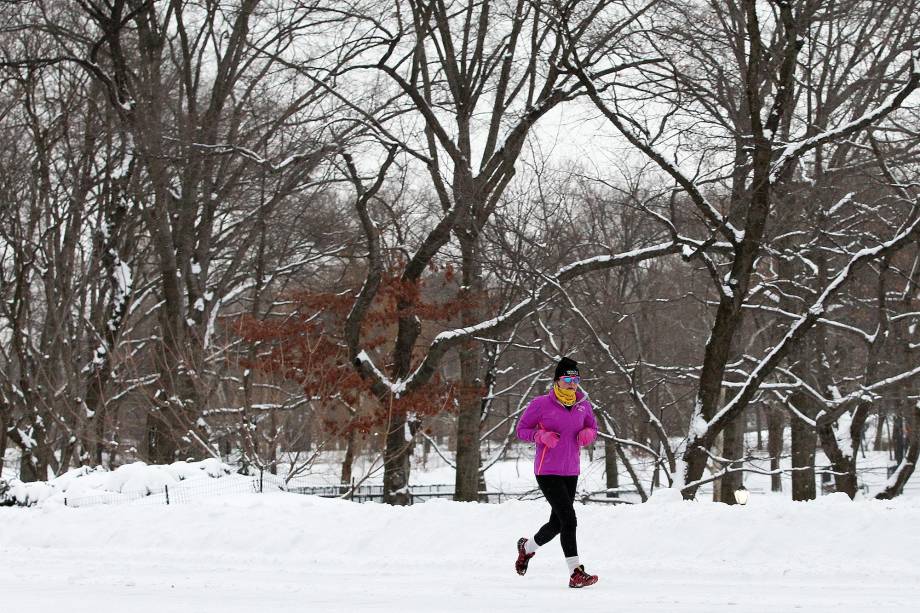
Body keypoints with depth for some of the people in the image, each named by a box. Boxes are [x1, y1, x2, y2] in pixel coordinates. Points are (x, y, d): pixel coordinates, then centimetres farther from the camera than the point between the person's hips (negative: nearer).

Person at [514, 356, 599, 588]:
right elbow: (521, 430, -2)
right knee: (568, 519, -17)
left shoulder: (583, 405, 4)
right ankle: (576, 573, -14)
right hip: (547, 472, -6)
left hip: (571, 472, 6)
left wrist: (588, 434, -6)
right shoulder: (541, 404, -9)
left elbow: (593, 428, 18)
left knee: (557, 523, 16)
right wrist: (542, 436, -20)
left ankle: (527, 547, 44)